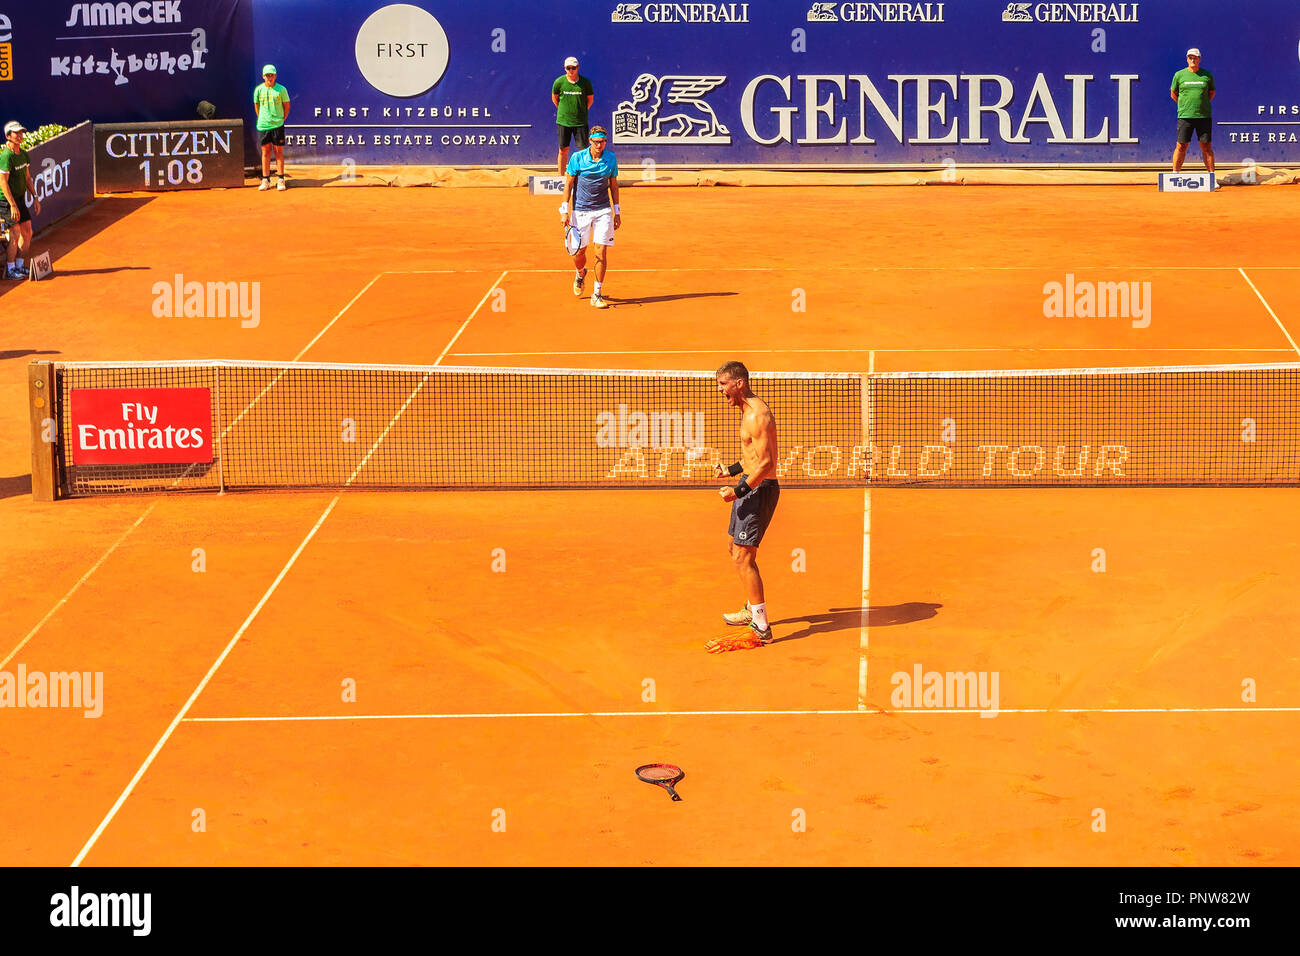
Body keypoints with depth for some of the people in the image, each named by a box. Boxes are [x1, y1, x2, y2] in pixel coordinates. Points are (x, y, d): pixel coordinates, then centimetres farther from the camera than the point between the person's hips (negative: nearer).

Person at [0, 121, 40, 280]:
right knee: (15, 234, -8)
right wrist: (13, 205, -24)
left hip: (20, 199, 8)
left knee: (27, 233, 10)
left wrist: (35, 198, 18)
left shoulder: (23, 154, 8)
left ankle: (19, 266, 24)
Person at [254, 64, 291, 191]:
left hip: (278, 125, -2)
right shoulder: (258, 89, 2)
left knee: (279, 152, 1)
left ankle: (281, 180, 5)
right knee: (265, 152, 4)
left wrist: (282, 119, 5)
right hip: (263, 125, 2)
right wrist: (261, 118, 13)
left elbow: (287, 106, 6)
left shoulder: (281, 90, -4)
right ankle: (265, 180, 8)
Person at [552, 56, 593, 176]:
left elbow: (590, 98, 11)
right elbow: (554, 98, 12)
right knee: (563, 150, 5)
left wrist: (582, 111, 8)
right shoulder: (559, 82, -3)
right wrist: (563, 110, 10)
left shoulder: (585, 82, -4)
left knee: (583, 150, -2)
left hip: (581, 121, 0)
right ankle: (561, 177, 12)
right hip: (563, 121, 0)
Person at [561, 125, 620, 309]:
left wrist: (617, 211, 9)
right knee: (579, 252, 4)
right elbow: (568, 183, 0)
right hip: (580, 210, -1)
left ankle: (596, 294, -1)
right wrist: (564, 210, -5)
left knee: (601, 251, -8)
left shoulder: (611, 159, 0)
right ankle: (580, 274, 40)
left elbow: (613, 185, 10)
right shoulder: (577, 158, -7)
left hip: (603, 211, 1)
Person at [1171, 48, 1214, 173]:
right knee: (1181, 146, -1)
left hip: (1204, 116, 1)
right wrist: (1184, 105, 7)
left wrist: (1203, 104, 9)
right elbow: (1173, 94, 13)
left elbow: (1211, 93, 19)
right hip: (1185, 116, -1)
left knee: (1206, 146, 2)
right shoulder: (1179, 75, 4)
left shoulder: (1207, 75, 6)